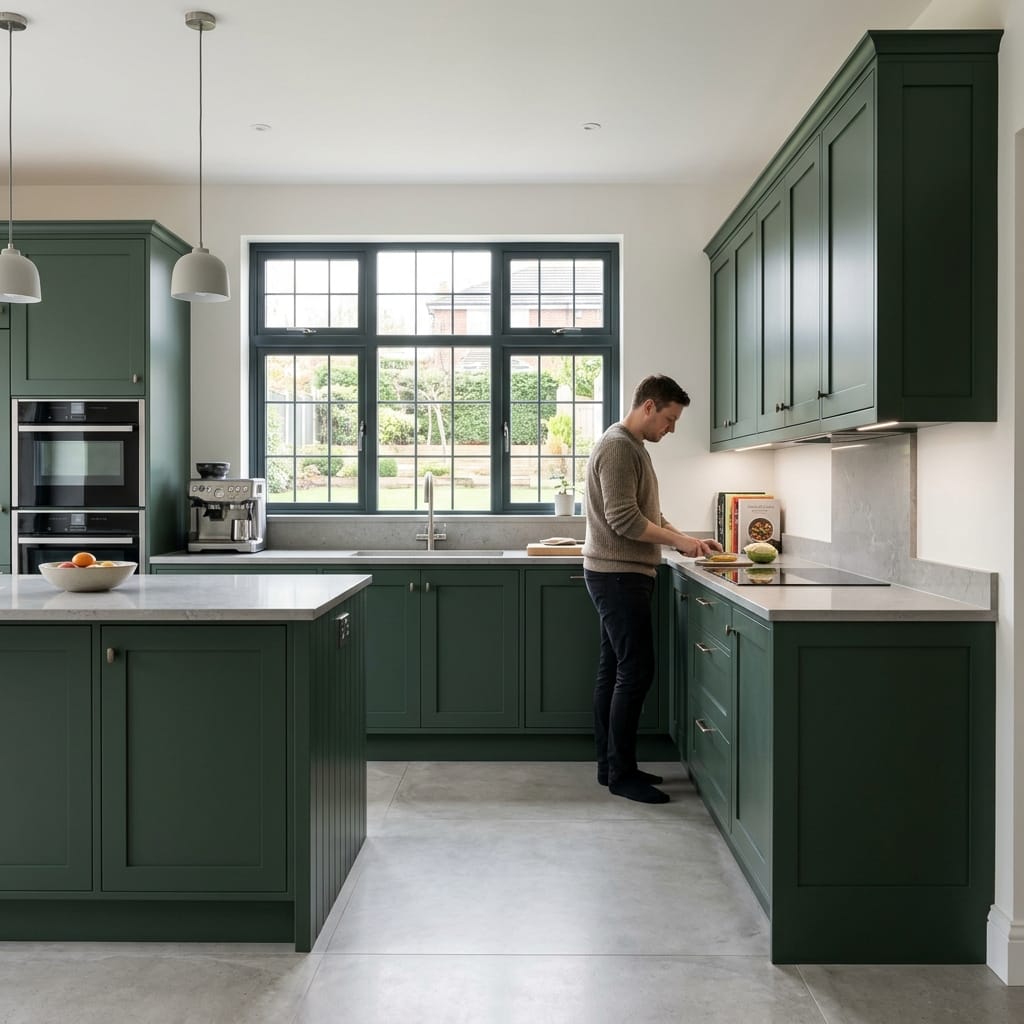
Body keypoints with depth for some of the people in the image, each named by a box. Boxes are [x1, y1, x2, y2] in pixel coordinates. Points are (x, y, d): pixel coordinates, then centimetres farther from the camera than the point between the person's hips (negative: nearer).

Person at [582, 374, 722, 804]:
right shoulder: (617, 446, -14)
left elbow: (649, 516, 20)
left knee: (614, 670, 12)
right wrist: (679, 541, -15)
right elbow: (623, 519, -21)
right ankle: (622, 774, 0)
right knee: (636, 671, -7)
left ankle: (610, 765, 19)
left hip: (620, 575, 10)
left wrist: (688, 540, 8)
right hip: (618, 575, -10)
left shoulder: (632, 447, 18)